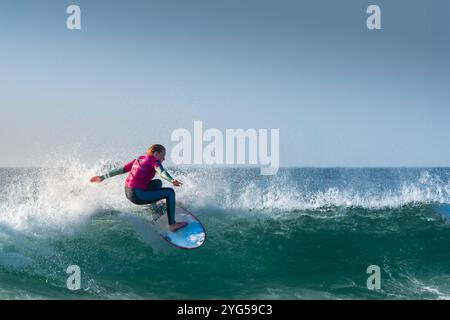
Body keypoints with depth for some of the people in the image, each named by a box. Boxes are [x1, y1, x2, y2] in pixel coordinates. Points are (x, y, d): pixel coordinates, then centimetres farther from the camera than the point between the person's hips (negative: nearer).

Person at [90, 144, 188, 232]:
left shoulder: (139, 159, 18)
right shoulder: (153, 159, -4)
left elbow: (121, 169, 20)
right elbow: (161, 172, -24)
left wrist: (103, 177, 25)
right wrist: (172, 181, -40)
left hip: (128, 192, 9)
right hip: (138, 195, -9)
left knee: (157, 182, 27)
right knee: (170, 192, -6)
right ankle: (172, 225, -9)